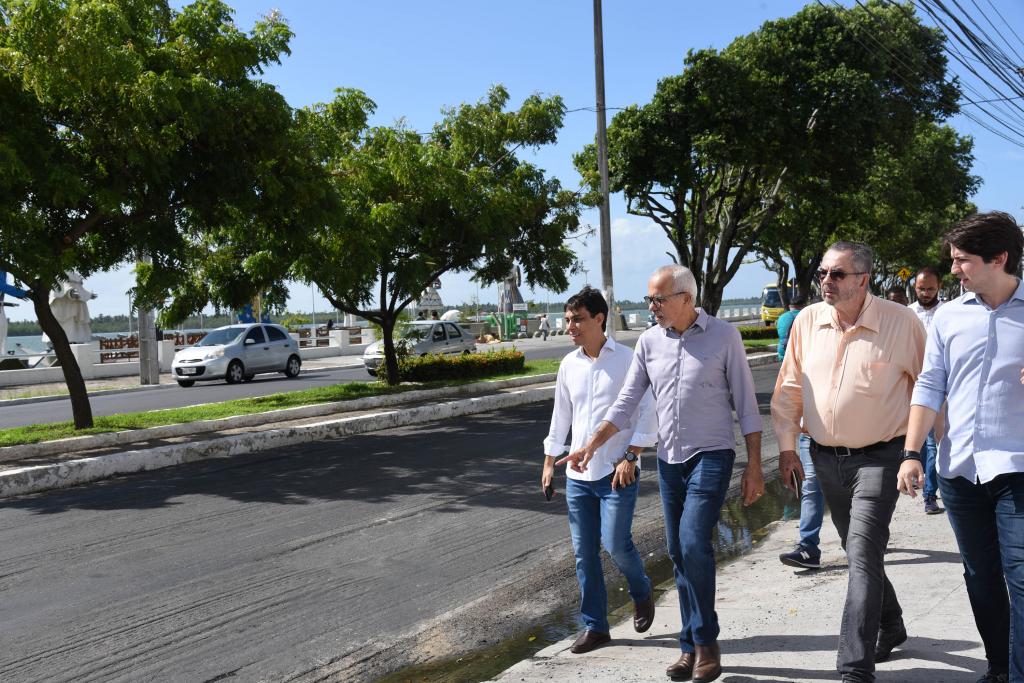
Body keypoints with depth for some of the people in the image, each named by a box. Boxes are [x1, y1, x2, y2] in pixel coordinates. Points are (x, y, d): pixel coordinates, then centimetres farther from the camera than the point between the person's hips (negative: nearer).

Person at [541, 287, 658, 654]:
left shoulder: (627, 359, -7)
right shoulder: (569, 364, 8)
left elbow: (647, 412, -7)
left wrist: (630, 458, -13)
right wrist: (549, 462, 14)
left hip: (616, 472, -5)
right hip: (577, 474, 5)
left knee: (616, 543, -9)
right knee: (584, 553, 7)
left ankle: (642, 593, 23)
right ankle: (594, 626, 21)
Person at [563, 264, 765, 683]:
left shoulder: (723, 336, -6)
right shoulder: (649, 341, 4)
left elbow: (745, 404, -4)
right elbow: (626, 403, 5)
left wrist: (754, 466, -6)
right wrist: (592, 445, -4)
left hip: (711, 456, -4)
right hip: (668, 460, 5)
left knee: (694, 544, -17)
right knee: (679, 554, 9)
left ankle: (705, 642, 2)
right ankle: (692, 646, 22)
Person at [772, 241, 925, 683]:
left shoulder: (901, 322, -11)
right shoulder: (807, 322, -1)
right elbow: (789, 388, 7)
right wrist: (786, 446, 7)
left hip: (878, 458, -5)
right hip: (825, 458, 5)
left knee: (862, 557, -12)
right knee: (859, 552, 19)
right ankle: (891, 627, 42)